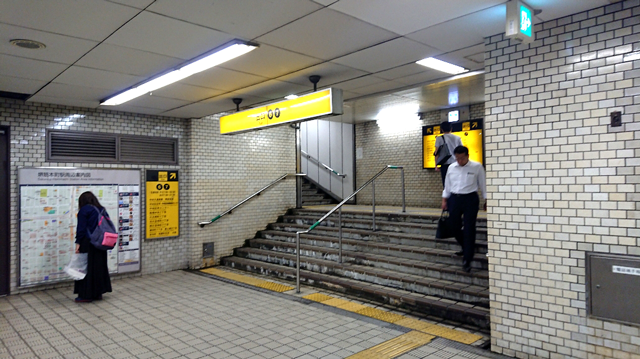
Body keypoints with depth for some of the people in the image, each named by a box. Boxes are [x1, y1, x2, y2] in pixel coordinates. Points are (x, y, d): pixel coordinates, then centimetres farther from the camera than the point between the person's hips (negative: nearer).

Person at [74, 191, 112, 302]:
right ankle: (98, 292, 18)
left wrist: (78, 243, -10)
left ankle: (86, 295, 5)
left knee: (87, 268, 0)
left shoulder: (84, 210, -6)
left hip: (88, 244, -7)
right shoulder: (102, 210, 12)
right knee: (99, 267, 12)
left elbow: (81, 228, -12)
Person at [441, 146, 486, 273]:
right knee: (454, 225, 9)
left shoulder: (477, 167, -4)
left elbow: (483, 185, 1)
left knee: (469, 229, -3)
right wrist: (444, 200, 12)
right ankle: (467, 247, 36)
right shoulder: (451, 168, 6)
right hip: (454, 199, 4)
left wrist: (486, 200, 2)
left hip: (470, 199, -4)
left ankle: (467, 259, 4)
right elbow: (447, 185, 14)